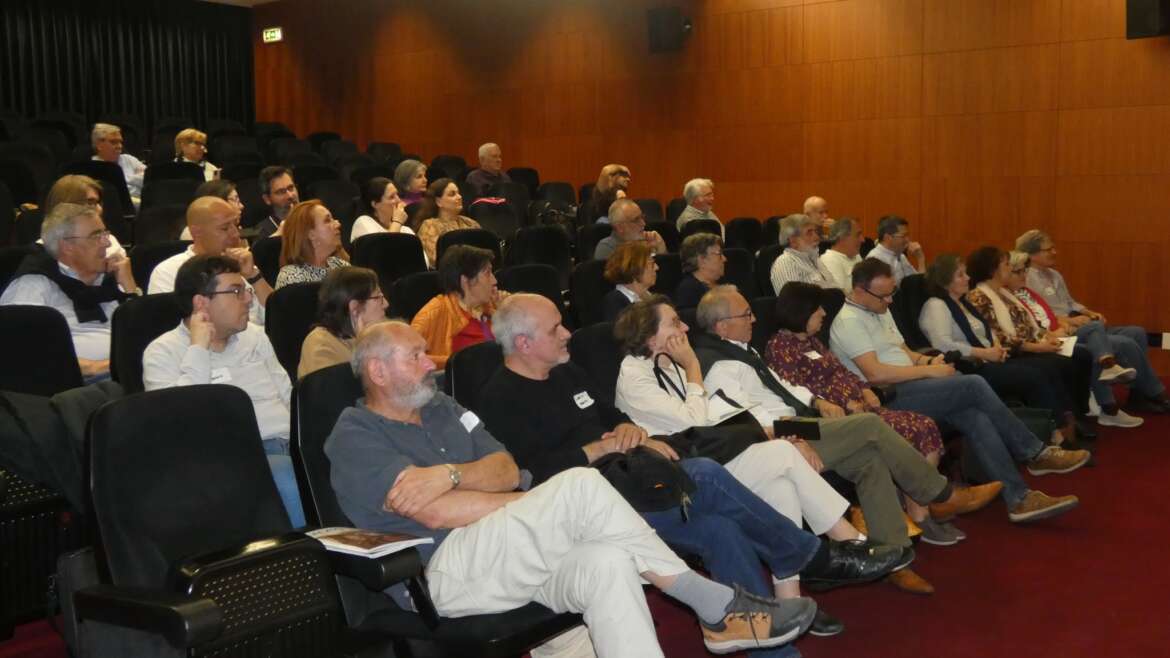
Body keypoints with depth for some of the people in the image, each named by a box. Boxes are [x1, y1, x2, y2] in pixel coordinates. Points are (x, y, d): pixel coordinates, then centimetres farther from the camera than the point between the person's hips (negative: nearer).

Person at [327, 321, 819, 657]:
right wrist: (555, 504, -9)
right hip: (444, 572, -7)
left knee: (607, 563, -25)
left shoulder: (441, 409, 21)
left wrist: (451, 474, -14)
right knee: (581, 486, -26)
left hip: (504, 554, 7)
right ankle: (717, 607, -19)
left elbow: (507, 469, 10)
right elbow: (433, 512, -14)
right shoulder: (354, 437, -2)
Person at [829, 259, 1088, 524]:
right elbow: (875, 373, -23)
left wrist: (928, 360, 1)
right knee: (974, 385, -19)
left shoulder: (879, 310, 19)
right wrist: (929, 370, -15)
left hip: (906, 387, 9)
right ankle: (1034, 453, -6)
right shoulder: (849, 322, -13)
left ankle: (1018, 498, -17)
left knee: (974, 416, -15)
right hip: (888, 398, -9)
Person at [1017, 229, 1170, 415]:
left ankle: (1140, 396, 4)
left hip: (1078, 327, 10)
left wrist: (1091, 313, 4)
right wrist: (1070, 320, -24)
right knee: (1127, 344, -18)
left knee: (1137, 333, 0)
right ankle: (1154, 394, 2)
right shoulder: (1027, 280, -12)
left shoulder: (1053, 274, 18)